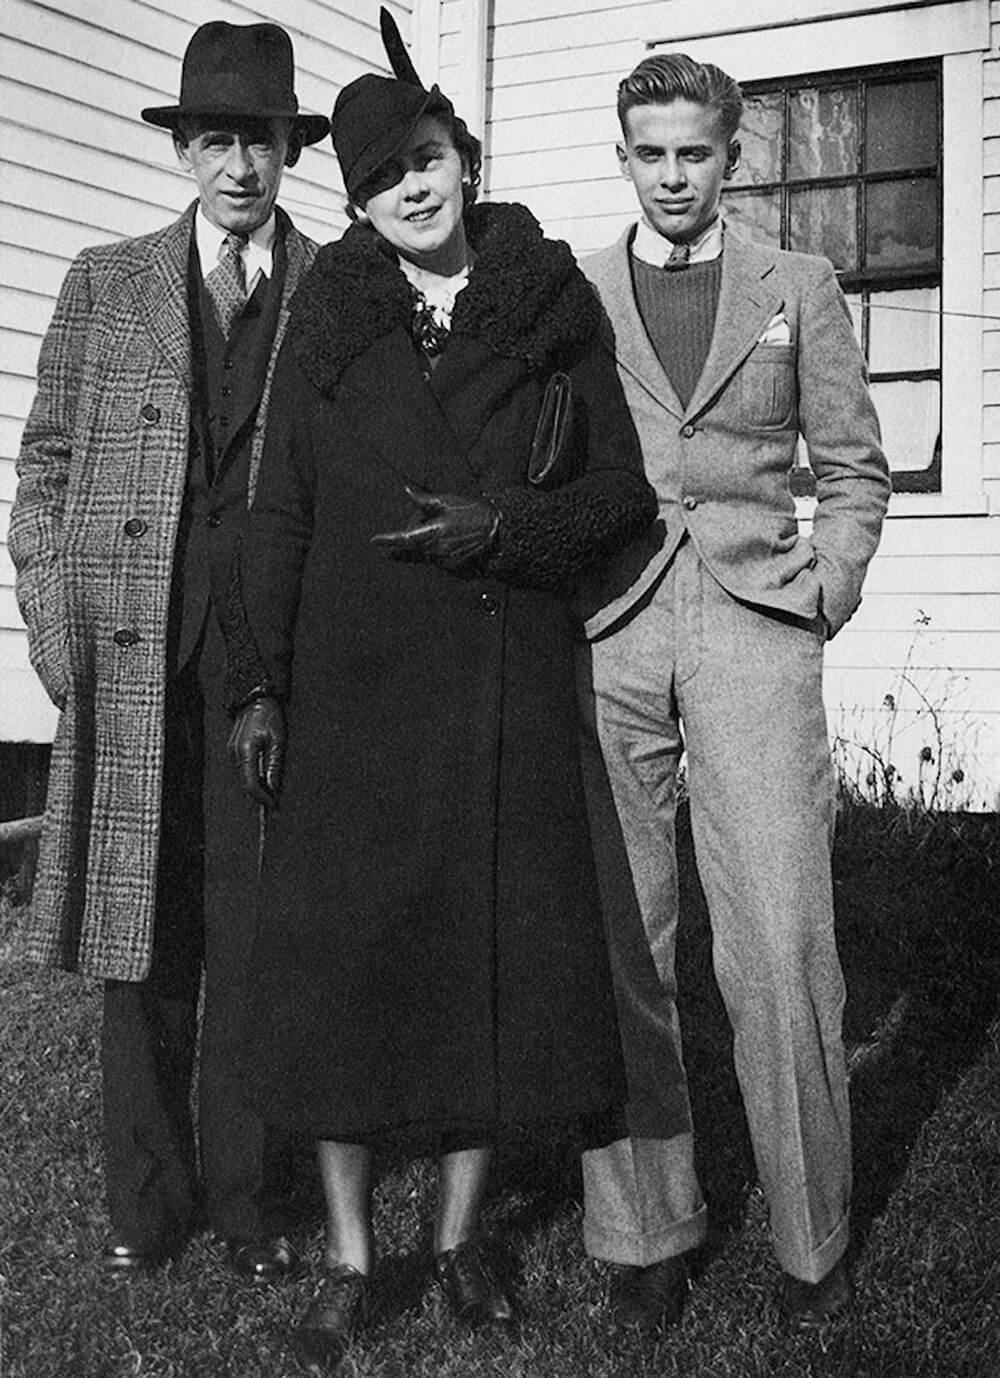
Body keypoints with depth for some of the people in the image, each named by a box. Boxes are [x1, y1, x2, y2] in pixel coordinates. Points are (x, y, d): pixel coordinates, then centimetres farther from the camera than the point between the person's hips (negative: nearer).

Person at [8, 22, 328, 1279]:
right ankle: (146, 1197, 19)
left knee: (260, 935, 4)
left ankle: (246, 1194, 18)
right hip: (132, 657, 1)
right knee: (140, 933, 5)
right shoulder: (105, 285, 12)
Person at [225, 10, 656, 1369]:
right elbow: (279, 511, 5)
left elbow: (627, 487, 6)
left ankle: (461, 1236, 22)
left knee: (497, 942, 3)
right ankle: (348, 1257, 15)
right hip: (355, 683, 0)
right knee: (344, 946, -1)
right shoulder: (327, 314, 7)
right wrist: (257, 683, -1)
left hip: (508, 682, 0)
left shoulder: (552, 306, 6)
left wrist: (504, 526, -11)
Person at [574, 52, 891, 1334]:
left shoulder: (799, 289, 14)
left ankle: (812, 1235, 9)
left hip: (751, 622, -1)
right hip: (604, 628, 1)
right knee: (616, 947, 1)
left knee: (780, 945, -7)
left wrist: (822, 601, 3)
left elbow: (854, 467, 15)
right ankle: (643, 1228, 13)